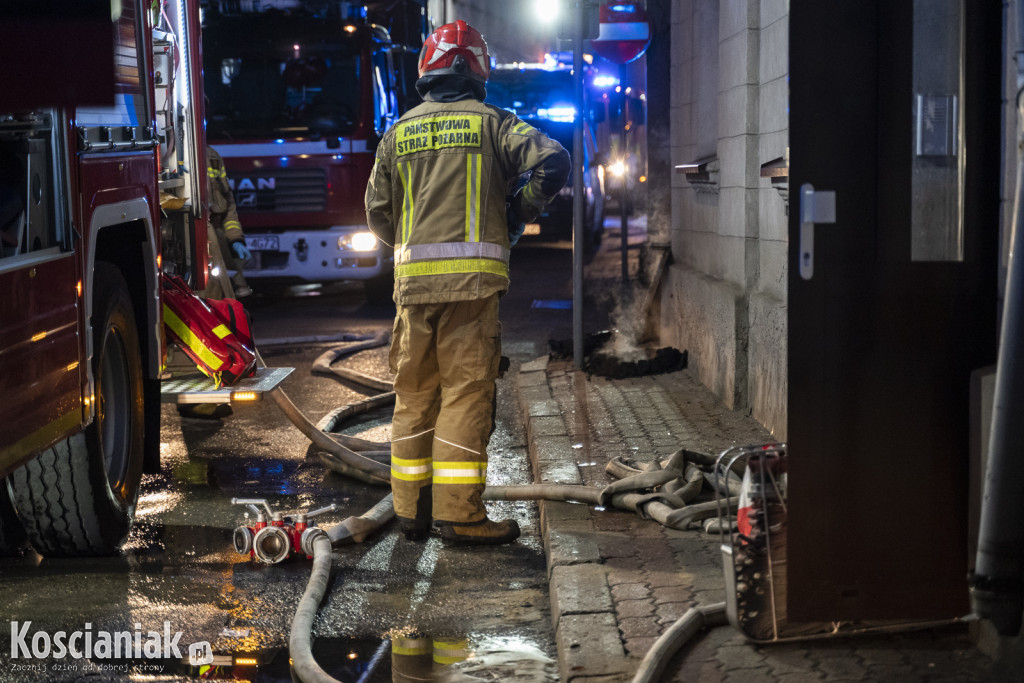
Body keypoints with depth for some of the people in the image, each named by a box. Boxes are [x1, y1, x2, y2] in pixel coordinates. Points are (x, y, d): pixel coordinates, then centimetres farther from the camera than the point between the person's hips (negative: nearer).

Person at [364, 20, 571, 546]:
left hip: (413, 279, 3)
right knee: (466, 392, -2)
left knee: (414, 393, 11)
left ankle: (411, 509, 15)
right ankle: (458, 513, -4)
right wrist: (519, 215, 5)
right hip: (472, 278, -3)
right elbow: (553, 162, -8)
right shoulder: (490, 123, 4)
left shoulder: (399, 133, 12)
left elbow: (378, 212, 11)